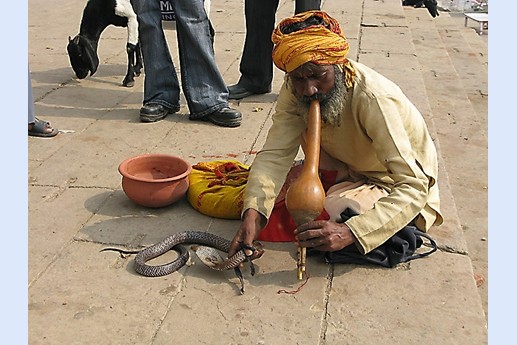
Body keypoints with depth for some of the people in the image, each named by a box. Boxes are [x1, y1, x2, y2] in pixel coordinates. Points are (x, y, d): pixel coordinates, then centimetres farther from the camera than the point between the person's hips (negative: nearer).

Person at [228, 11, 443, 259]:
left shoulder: (374, 99, -36)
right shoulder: (297, 88, -18)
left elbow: (414, 187, -38)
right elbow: (275, 154, -23)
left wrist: (350, 233, -51)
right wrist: (253, 212, -40)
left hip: (394, 185, -5)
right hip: (348, 170, 6)